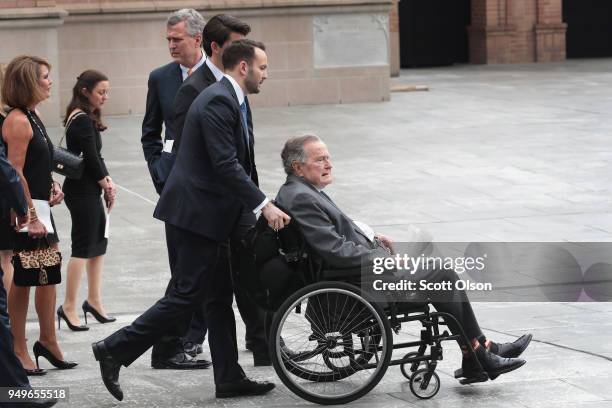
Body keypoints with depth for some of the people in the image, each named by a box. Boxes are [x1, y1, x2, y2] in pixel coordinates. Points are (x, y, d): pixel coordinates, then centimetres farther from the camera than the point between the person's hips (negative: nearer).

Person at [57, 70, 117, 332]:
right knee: (83, 246, -5)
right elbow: (91, 157, -17)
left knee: (98, 241, 14)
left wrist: (107, 181, -1)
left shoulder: (87, 118, 13)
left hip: (88, 189, 10)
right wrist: (106, 184, -4)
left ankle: (94, 301, 21)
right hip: (82, 190, -10)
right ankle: (69, 307, 0)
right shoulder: (82, 120, -18)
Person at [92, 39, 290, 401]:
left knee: (220, 297, 12)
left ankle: (229, 378, 16)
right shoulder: (217, 101, -17)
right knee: (187, 296, -7)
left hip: (208, 213, 11)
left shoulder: (231, 100, 15)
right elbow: (225, 165, -24)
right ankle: (115, 350, 0)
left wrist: (262, 204, 11)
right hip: (196, 213, -11)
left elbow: (236, 164, 17)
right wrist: (263, 205, -24)